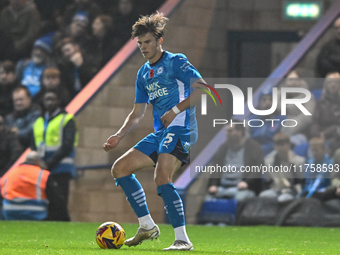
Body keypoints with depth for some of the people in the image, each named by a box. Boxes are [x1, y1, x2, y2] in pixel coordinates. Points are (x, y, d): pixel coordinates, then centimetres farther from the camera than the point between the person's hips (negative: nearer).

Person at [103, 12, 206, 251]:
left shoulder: (175, 61, -3)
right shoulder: (143, 73, 20)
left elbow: (201, 87, -15)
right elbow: (137, 113, 25)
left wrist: (176, 110, -21)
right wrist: (119, 136, 11)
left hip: (179, 128, -9)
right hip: (159, 133, 9)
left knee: (162, 178, -26)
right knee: (120, 168, 6)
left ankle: (182, 240, -26)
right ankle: (148, 226, 10)